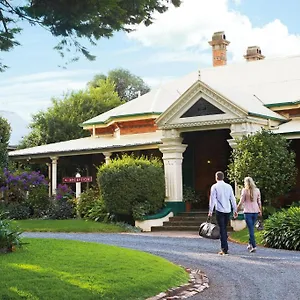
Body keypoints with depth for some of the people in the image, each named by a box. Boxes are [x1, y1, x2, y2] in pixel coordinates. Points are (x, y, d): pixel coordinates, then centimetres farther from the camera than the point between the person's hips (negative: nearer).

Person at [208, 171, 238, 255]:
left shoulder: (214, 187, -4)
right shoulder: (229, 186, 7)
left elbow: (212, 199, -8)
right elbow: (232, 199, 9)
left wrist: (210, 211, -5)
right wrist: (235, 210, 15)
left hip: (219, 210, -4)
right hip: (228, 210, 4)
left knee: (222, 229, -3)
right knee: (224, 228, 15)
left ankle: (225, 249, -7)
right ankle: (224, 247, 18)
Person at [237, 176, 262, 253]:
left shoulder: (244, 190, -7)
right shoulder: (257, 190, 5)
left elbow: (241, 202, -6)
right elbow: (259, 202, 10)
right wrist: (260, 211, 22)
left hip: (248, 212, -4)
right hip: (255, 211, 4)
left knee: (251, 229, -3)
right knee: (251, 228, 18)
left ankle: (254, 246, -8)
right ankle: (250, 244, 25)